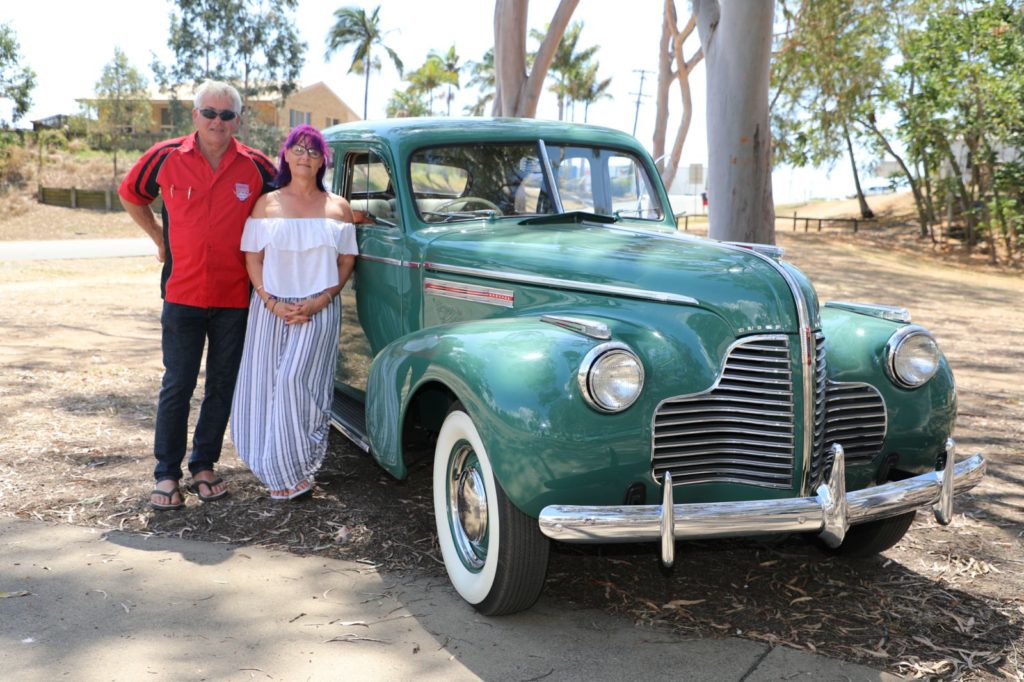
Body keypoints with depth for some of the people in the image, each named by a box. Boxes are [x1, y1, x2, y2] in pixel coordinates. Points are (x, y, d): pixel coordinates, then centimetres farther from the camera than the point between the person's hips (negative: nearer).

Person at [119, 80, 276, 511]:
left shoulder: (255, 167, -4)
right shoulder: (166, 158, -3)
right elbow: (130, 195, 15)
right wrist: (160, 239, 10)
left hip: (235, 297, 1)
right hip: (183, 293, -1)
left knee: (222, 385, 9)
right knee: (177, 385, 2)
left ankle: (204, 467, 23)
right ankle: (167, 475, 13)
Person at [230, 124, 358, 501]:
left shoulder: (338, 207, 6)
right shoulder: (267, 204, 6)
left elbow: (346, 262, 4)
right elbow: (253, 258, 3)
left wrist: (321, 300, -10)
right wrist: (272, 302, -11)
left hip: (320, 310, -1)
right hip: (270, 308, 2)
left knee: (295, 381, -13)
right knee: (265, 386, 1)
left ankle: (295, 471, 0)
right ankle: (277, 469, 15)